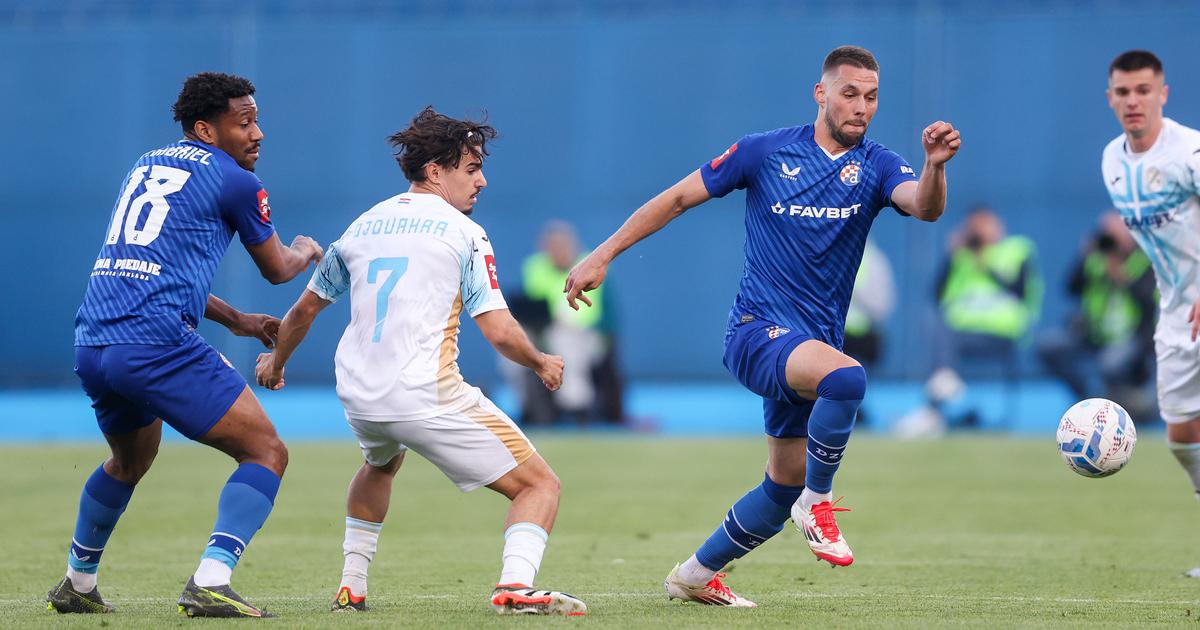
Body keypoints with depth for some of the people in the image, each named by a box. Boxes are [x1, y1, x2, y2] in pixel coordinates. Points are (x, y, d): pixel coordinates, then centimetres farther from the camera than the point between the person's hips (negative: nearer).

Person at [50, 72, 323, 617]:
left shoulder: (146, 165, 23)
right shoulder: (233, 182, 1)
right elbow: (277, 269, 16)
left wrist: (235, 321, 38)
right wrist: (306, 252, 39)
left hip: (92, 346, 8)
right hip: (156, 343, -8)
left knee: (130, 460, 33)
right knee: (266, 453, -3)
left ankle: (77, 583, 41)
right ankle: (210, 583, -18)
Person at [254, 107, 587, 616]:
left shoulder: (361, 226, 14)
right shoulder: (462, 232, -3)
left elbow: (305, 310, 25)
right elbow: (500, 332, -9)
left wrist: (276, 362, 43)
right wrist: (541, 364, 10)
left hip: (358, 397, 6)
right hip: (428, 397, -6)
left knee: (381, 463, 41)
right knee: (540, 485, 0)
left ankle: (351, 587, 34)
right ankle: (515, 585, -25)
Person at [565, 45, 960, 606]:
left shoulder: (875, 168, 2)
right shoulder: (766, 151, -3)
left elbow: (925, 206, -20)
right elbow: (679, 198, 6)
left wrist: (935, 164, -43)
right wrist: (603, 255, 4)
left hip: (813, 344, 5)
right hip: (757, 328, -5)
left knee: (783, 492, 11)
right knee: (847, 377, -34)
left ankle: (695, 575, 32)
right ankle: (817, 504, -16)